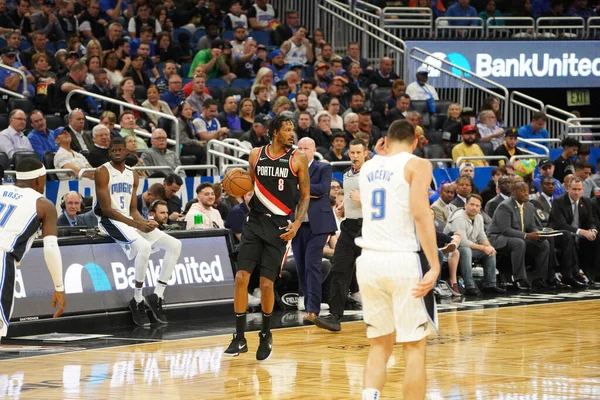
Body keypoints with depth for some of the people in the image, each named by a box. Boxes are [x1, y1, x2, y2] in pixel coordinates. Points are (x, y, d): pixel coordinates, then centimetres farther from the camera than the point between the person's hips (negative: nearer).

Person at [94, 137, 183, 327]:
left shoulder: (133, 175, 15)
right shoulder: (102, 172, -7)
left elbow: (133, 209, 14)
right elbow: (106, 209, -14)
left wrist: (144, 222, -10)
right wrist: (137, 225, -19)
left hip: (130, 219, 8)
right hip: (110, 221, -8)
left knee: (175, 245, -2)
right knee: (144, 246, -34)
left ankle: (157, 296, -1)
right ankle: (137, 301, -20)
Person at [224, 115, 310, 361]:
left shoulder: (297, 160, -2)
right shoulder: (256, 156, 6)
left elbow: (305, 195, 2)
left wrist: (297, 223, -11)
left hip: (280, 225, -2)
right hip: (255, 221, 2)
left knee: (266, 283, -4)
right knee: (241, 277, -8)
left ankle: (266, 335, 20)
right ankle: (240, 338, 0)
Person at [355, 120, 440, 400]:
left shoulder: (368, 167, 14)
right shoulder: (417, 165, -2)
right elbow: (420, 214, -16)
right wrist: (435, 266, -18)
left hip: (369, 260, 5)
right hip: (402, 261, -5)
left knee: (380, 346, 13)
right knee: (415, 346, 3)